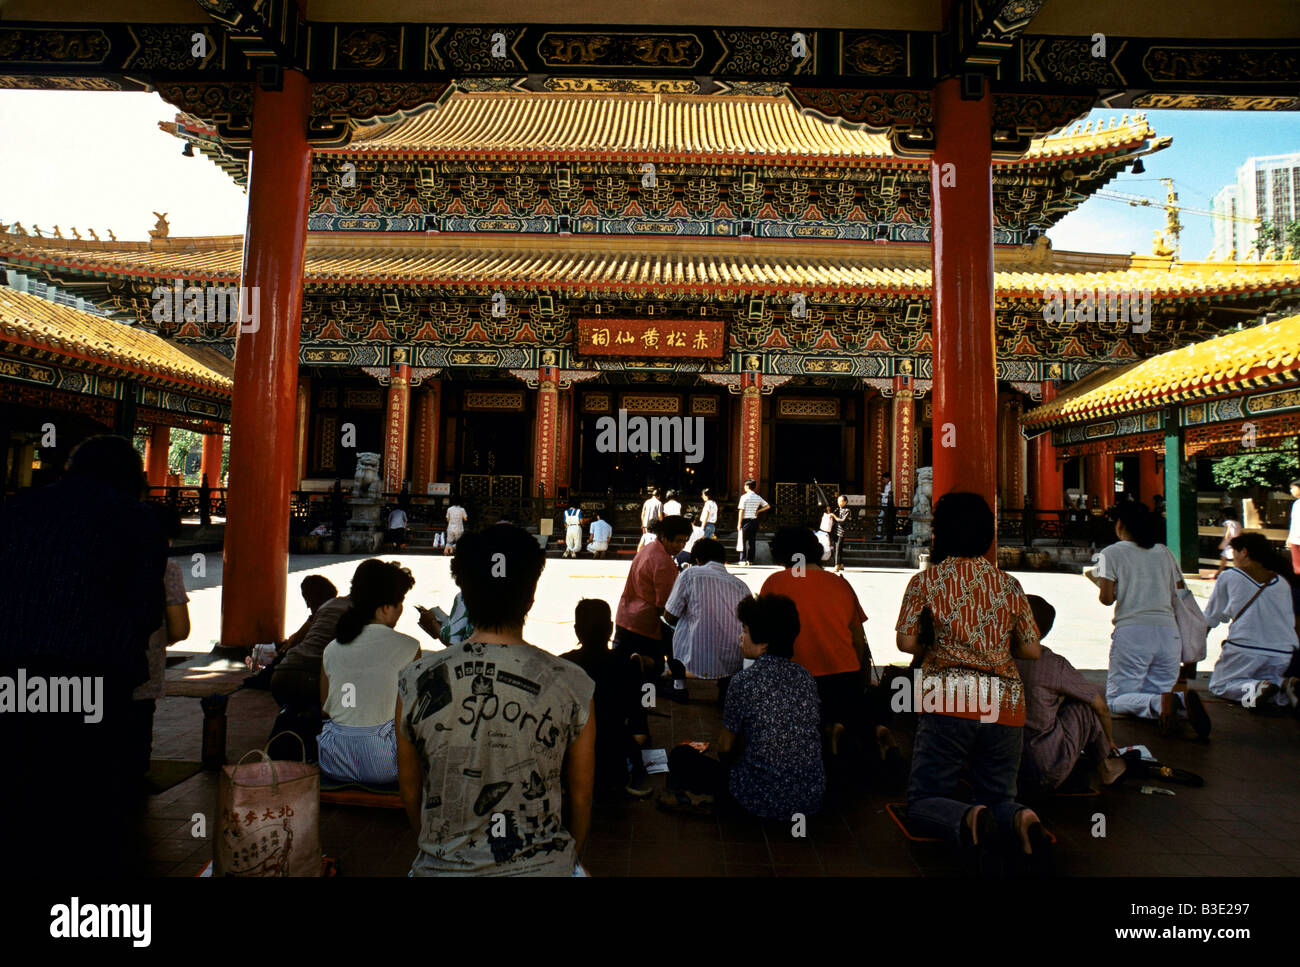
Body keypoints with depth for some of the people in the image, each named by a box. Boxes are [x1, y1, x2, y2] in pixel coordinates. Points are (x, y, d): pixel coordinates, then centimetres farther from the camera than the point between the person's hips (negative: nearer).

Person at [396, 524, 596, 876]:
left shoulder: (415, 682, -11)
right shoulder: (573, 686, -13)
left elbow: (410, 793, 3)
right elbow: (580, 797, -1)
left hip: (443, 867, 1)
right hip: (543, 866, 0)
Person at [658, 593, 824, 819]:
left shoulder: (744, 681, -15)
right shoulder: (805, 677, 1)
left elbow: (725, 747, -3)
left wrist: (728, 764, 20)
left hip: (766, 801, -5)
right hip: (814, 799, 6)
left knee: (680, 756, 11)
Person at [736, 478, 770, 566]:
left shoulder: (744, 497, -9)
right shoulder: (758, 497, 6)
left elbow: (741, 511, -11)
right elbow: (768, 506, 9)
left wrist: (739, 523, -8)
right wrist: (758, 511, 11)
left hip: (746, 521, -5)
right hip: (754, 521, 5)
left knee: (743, 541, 1)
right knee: (752, 542, 9)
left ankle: (743, 560, -1)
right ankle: (750, 560, 11)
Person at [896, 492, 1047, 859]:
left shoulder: (925, 580, 1)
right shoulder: (1009, 584, 10)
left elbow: (906, 642, -4)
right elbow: (1032, 650, 11)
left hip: (949, 703, -3)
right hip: (1005, 705, 4)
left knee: (923, 801, 8)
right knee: (997, 799, 19)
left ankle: (967, 819, -23)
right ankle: (1019, 819, -15)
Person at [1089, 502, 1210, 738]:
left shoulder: (1111, 553, 2)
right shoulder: (1164, 552, 17)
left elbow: (1106, 597, -7)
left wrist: (1098, 580, 14)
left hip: (1131, 631, -5)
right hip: (1168, 631, 5)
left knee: (1116, 700, 1)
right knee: (1156, 694, 15)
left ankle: (1160, 704, -29)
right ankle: (1182, 701, -20)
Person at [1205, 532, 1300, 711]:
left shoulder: (1229, 577, 3)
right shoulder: (1283, 583, 15)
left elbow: (1210, 619, 9)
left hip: (1245, 650, -5)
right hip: (1284, 653, 5)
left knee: (1218, 685, 10)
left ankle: (1255, 689, -20)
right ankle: (1285, 685, -7)